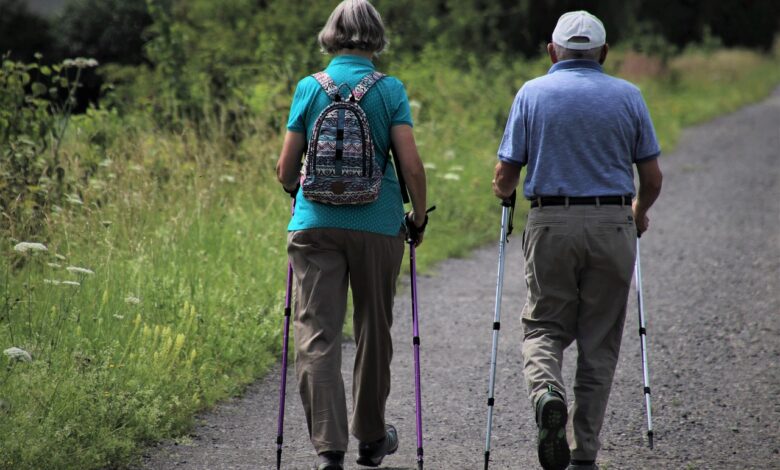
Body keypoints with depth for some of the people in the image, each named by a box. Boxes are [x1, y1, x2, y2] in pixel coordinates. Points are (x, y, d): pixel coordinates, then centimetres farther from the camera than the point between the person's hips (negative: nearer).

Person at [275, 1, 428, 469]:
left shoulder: (309, 88, 2)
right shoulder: (390, 91, -2)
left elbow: (286, 170, 3)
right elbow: (412, 166, -8)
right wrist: (420, 218, 7)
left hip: (316, 223, 0)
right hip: (378, 224, 0)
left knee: (317, 335, -2)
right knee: (374, 331, 16)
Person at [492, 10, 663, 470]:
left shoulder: (532, 93, 2)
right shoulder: (628, 96, 5)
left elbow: (505, 177, 1)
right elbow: (652, 178, 6)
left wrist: (504, 192, 24)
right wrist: (639, 213, 26)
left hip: (551, 224, -1)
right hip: (612, 224, 1)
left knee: (544, 327, 12)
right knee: (599, 344, 9)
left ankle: (547, 393, -20)